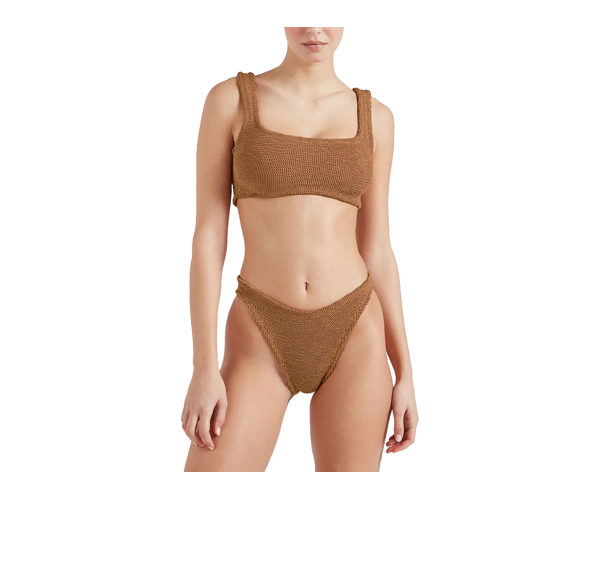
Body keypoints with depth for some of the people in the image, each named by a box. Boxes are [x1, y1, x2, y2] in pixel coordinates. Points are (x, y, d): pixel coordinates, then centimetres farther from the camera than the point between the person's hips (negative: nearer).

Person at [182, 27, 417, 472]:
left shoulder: (374, 117, 6)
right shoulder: (230, 100, 0)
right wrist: (205, 368, -10)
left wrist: (404, 373, 5)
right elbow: (208, 236, -3)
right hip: (263, 346, -1)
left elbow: (377, 252, 8)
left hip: (354, 340, 2)